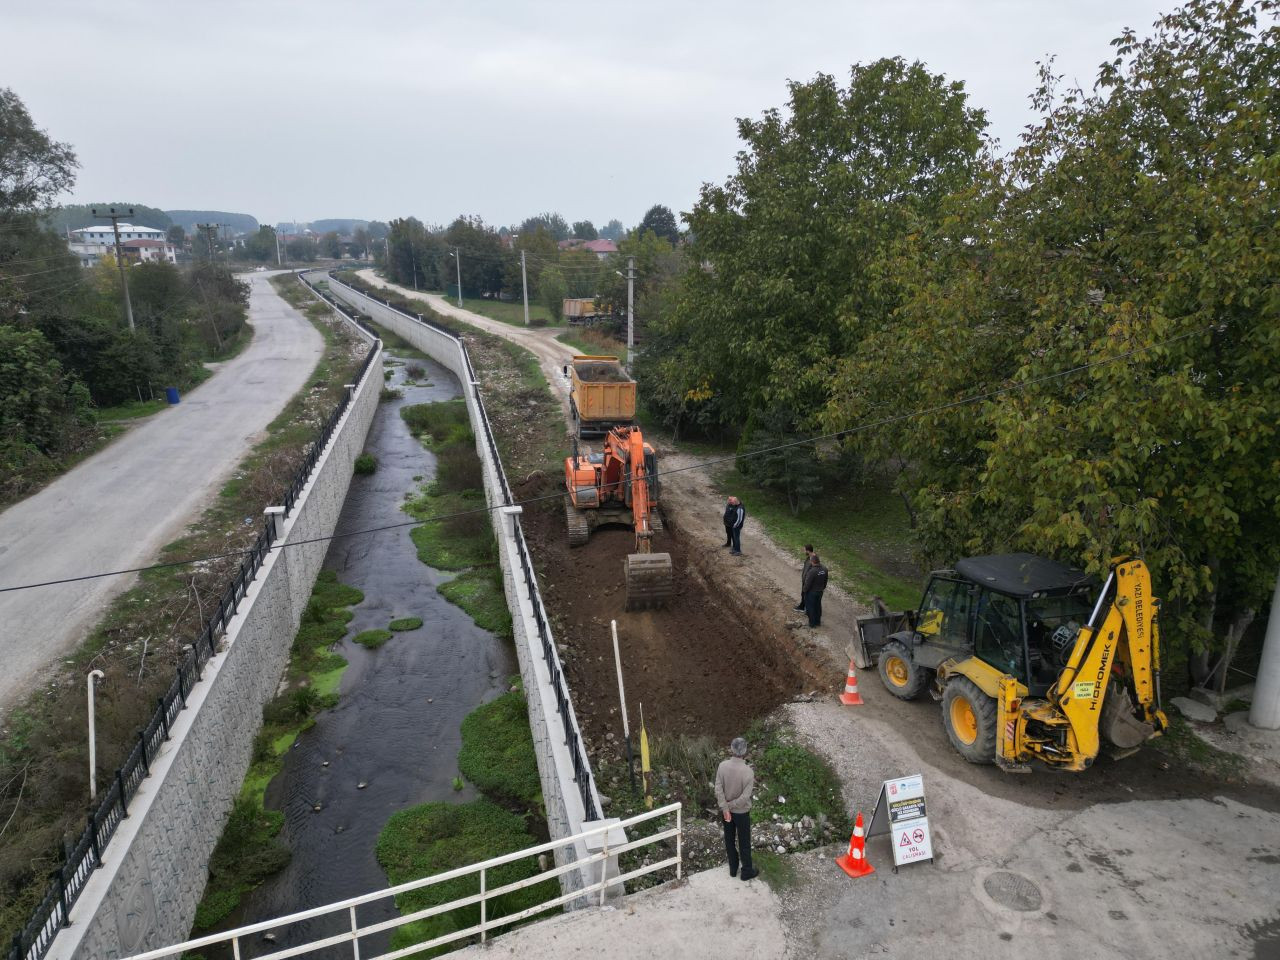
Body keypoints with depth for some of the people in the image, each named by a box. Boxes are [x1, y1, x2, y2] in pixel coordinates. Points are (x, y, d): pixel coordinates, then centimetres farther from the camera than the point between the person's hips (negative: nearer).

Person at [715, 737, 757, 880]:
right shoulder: (748, 772, -29)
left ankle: (733, 868, 40)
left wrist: (725, 808, -16)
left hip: (726, 810, 4)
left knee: (729, 839, 22)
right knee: (744, 842, 17)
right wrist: (729, 805, -13)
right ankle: (747, 871, 34)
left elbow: (718, 789, -17)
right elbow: (745, 797, -26)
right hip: (741, 812, -3)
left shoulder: (722, 765, -18)